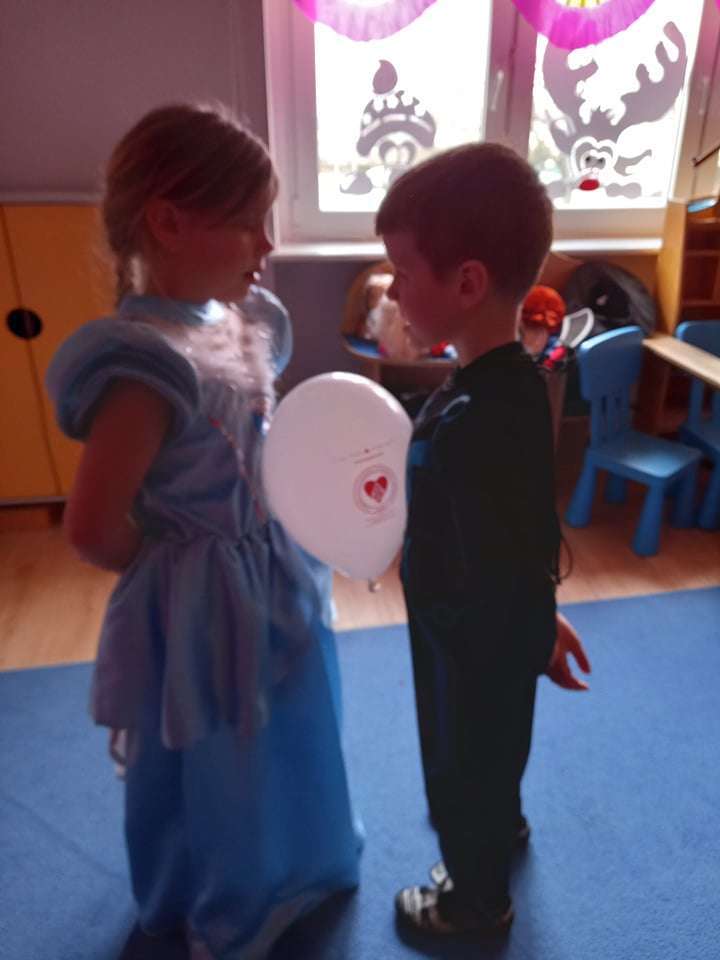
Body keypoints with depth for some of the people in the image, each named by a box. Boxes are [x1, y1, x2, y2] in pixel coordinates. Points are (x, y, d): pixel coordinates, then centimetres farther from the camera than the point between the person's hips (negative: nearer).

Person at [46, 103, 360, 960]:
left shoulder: (245, 319, -2)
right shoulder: (149, 364, -28)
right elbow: (92, 527, -25)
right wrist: (168, 565, -7)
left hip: (273, 578, 8)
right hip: (204, 603, -8)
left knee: (286, 746, 30)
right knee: (215, 772, 20)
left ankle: (288, 872, 62)